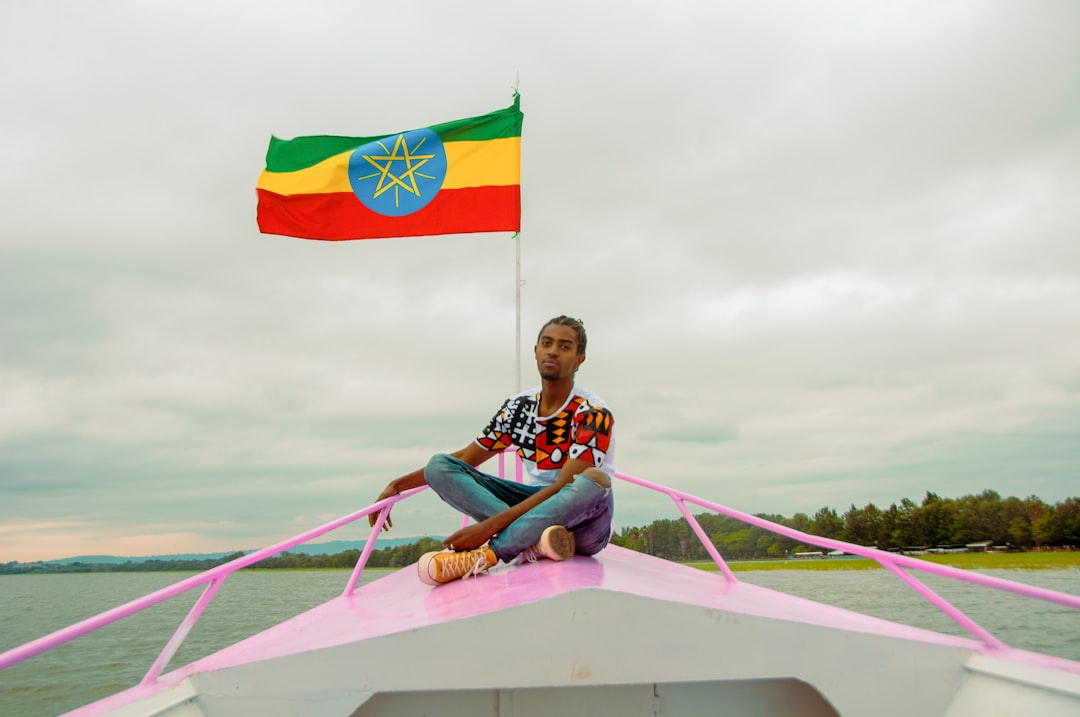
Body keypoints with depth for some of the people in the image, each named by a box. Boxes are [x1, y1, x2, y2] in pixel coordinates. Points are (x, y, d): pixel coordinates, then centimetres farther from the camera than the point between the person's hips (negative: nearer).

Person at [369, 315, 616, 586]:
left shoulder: (593, 413, -14)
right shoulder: (518, 407, 4)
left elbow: (563, 488, -23)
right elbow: (467, 457, 12)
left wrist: (489, 526, -29)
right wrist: (397, 485, 5)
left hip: (582, 522, -4)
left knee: (594, 481, -40)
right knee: (439, 466, -11)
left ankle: (487, 554, -37)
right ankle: (534, 540, -32)